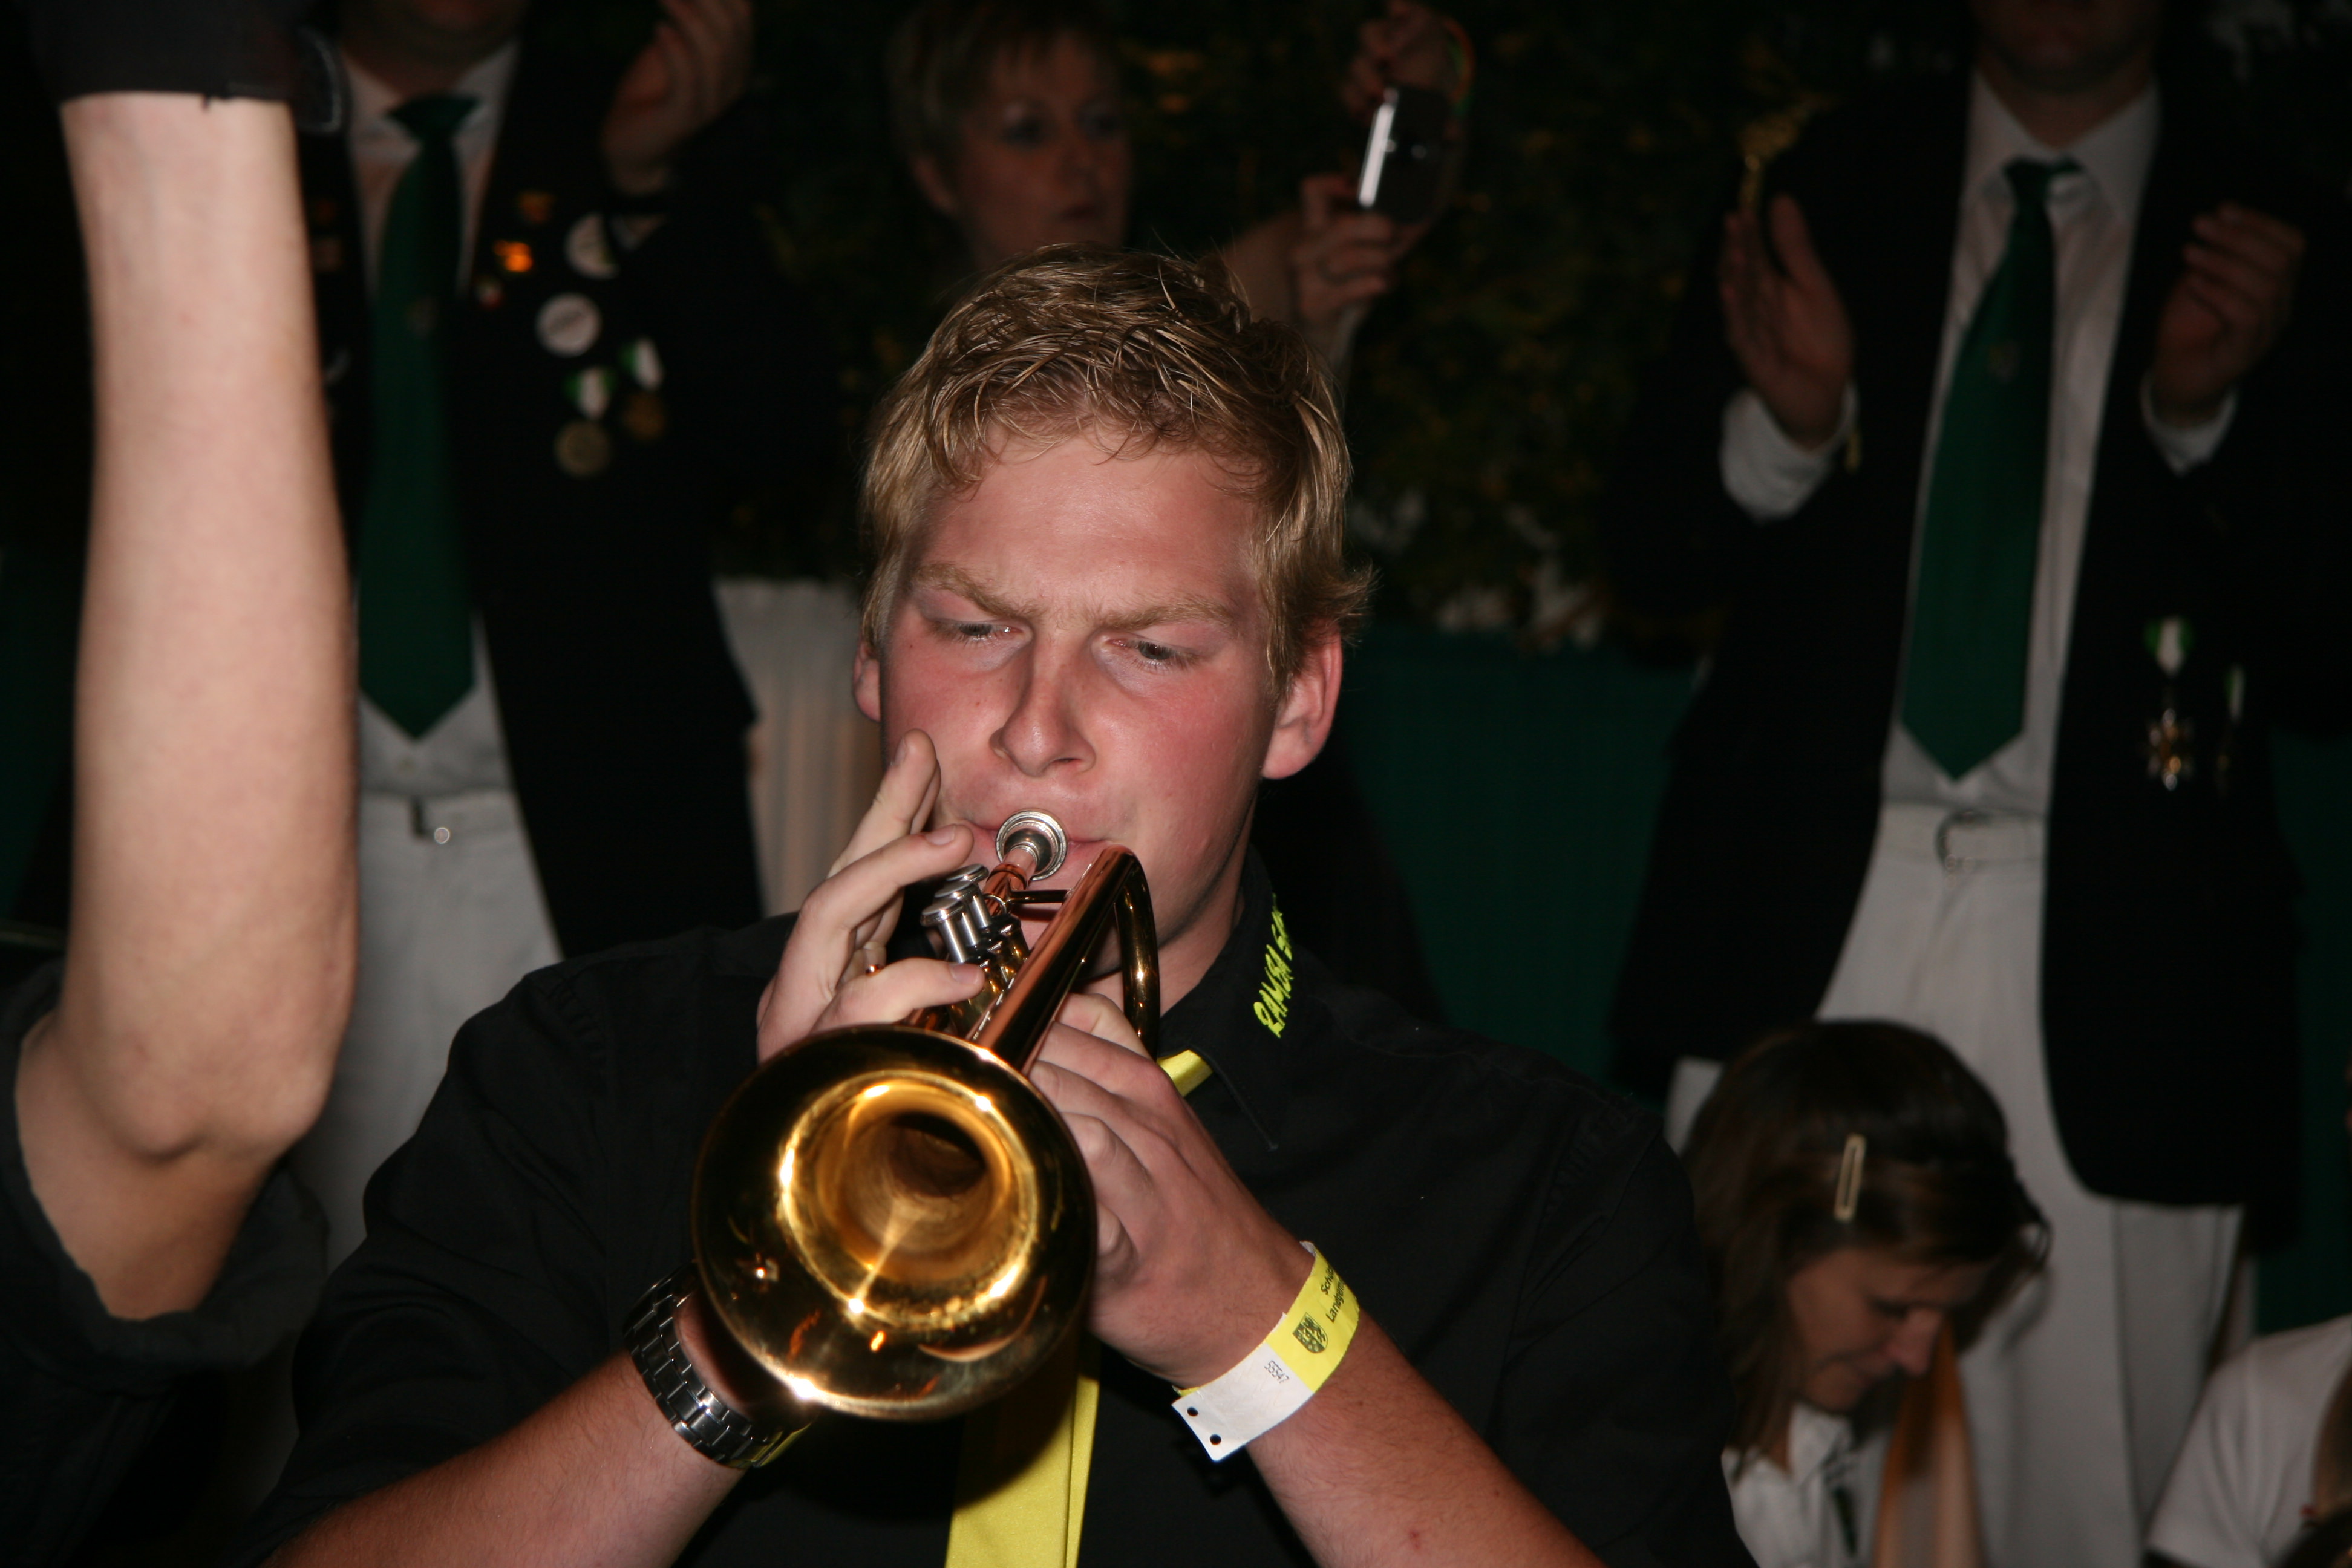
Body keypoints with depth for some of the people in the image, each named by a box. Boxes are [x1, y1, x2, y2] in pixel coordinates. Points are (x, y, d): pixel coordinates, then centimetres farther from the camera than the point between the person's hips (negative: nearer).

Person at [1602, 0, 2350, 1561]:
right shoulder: (1835, 189, 12)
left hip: (2109, 950, -1)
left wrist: (2208, 415, -13)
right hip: (1808, 916, 1)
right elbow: (1654, 548, 9)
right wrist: (1782, 424, -11)